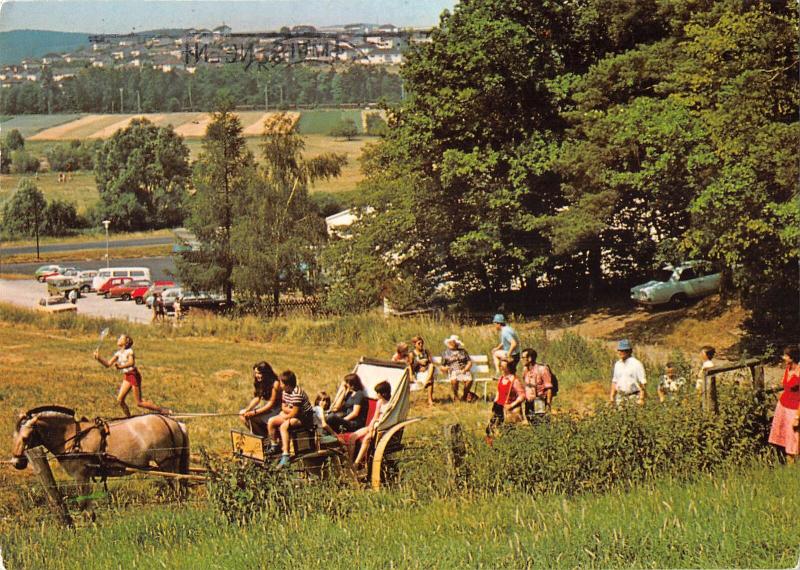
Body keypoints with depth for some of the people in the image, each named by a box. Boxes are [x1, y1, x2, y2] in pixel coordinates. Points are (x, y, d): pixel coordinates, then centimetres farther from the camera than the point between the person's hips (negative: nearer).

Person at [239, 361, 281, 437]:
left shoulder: (275, 384, -22)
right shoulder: (260, 383, 4)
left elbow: (271, 404, -22)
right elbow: (257, 398, 6)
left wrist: (254, 413, -26)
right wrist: (247, 410, -11)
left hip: (275, 410, -9)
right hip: (265, 407, 9)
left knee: (250, 417, -24)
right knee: (242, 414, -2)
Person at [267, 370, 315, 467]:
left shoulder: (297, 393, -25)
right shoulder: (285, 392, 5)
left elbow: (294, 412, -25)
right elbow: (284, 407, 11)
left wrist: (285, 417, -9)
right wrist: (290, 410, -11)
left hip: (305, 419, -10)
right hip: (293, 416, 10)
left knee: (284, 426, -34)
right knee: (271, 421, 3)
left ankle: (285, 457, -40)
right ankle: (274, 446, 18)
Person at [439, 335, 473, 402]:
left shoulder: (463, 351, 19)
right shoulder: (445, 353, 17)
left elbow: (469, 362, 11)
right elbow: (442, 367, 15)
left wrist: (465, 370, -7)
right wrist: (444, 368, -9)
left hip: (463, 370, 1)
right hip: (452, 371, -1)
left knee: (469, 380, -34)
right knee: (454, 380, -38)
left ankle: (465, 396, -9)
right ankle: (455, 396, -12)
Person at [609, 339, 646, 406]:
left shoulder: (636, 364, -9)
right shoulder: (617, 364, 12)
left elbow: (642, 383, -11)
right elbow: (614, 381, 20)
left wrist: (641, 399, -16)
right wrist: (612, 396, 12)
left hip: (633, 398, -6)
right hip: (620, 397, 6)